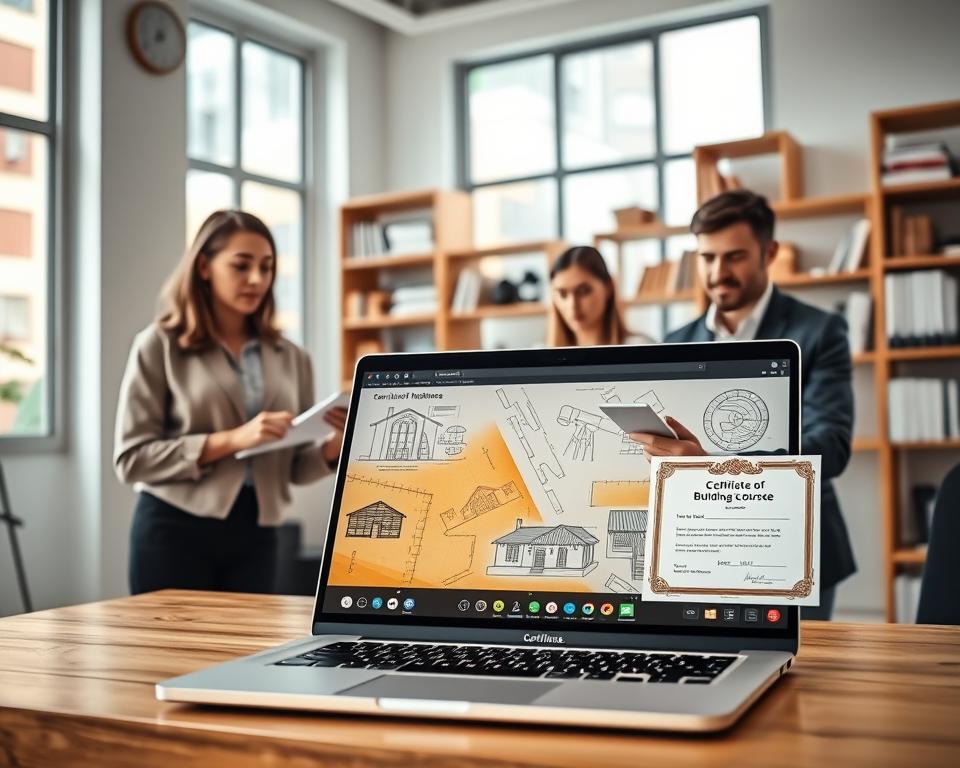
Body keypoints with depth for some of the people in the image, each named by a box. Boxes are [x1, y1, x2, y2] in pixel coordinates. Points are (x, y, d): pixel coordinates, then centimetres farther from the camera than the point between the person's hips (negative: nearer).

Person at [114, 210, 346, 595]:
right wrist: (231, 440, -19)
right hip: (175, 531, -3)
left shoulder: (290, 358, 9)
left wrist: (335, 446, -12)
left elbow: (296, 466, 10)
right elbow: (132, 458, -9)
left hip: (255, 535, 3)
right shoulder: (159, 345, -2)